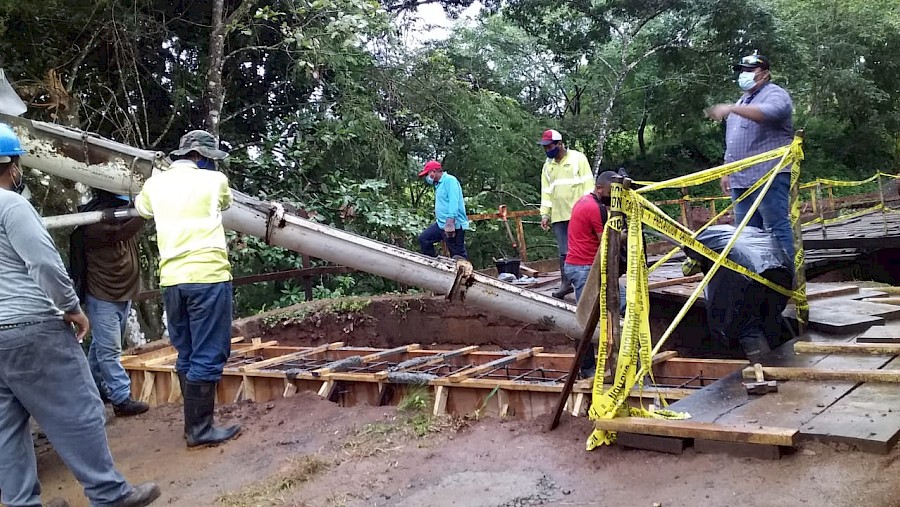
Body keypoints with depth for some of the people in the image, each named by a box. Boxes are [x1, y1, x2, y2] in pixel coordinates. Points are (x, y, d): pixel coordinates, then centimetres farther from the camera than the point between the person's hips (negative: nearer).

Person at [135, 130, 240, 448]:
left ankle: (194, 423, 23)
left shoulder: (155, 184, 12)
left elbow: (142, 208, 33)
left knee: (186, 355, 16)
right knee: (208, 356, -1)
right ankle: (200, 430, 2)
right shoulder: (214, 180, 1)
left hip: (171, 279, 6)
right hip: (208, 276, -5)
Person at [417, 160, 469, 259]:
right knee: (423, 239, 11)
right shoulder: (438, 184, 20)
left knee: (458, 256, -9)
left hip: (454, 225, -10)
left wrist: (450, 222, -29)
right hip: (441, 224, 10)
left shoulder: (450, 180, -10)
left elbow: (453, 202, -21)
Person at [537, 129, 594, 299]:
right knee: (564, 252, 4)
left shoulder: (578, 158, 1)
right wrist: (545, 214, 11)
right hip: (558, 216, 5)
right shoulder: (548, 165, 17)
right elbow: (546, 192, 18)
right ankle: (566, 283, 10)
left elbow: (588, 184, -3)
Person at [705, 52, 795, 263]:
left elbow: (769, 112, -26)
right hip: (741, 180, 9)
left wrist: (731, 109, -33)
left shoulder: (775, 94, 0)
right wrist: (727, 172, 24)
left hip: (768, 176, -8)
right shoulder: (742, 101, 27)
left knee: (777, 227, -8)